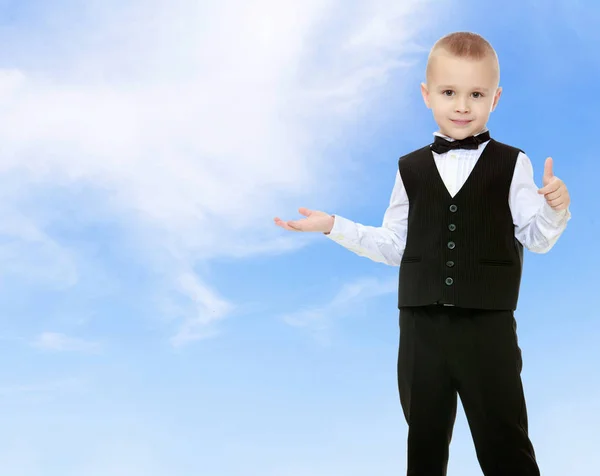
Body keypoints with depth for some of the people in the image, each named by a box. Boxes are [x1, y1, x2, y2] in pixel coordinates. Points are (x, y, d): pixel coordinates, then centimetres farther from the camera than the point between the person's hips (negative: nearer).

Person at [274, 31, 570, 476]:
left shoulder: (512, 164, 0)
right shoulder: (411, 169, 7)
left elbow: (536, 239, -3)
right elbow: (395, 245, 11)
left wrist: (554, 209, -23)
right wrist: (334, 225, 6)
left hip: (489, 328, -2)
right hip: (422, 328, 3)